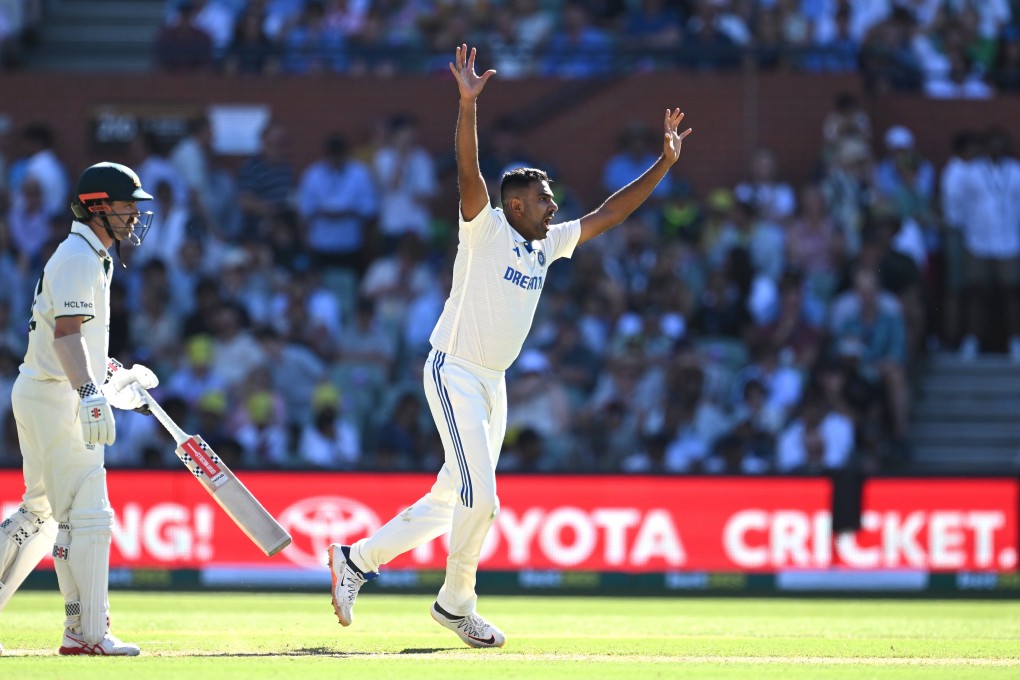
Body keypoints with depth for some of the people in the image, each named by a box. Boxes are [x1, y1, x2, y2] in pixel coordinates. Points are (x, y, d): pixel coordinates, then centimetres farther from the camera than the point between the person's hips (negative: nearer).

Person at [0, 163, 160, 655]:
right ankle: (86, 634, -9)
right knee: (87, 515, -9)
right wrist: (90, 392, -38)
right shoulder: (78, 258, -14)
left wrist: (116, 375, 22)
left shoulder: (92, 257, 19)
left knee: (41, 512, 16)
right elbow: (67, 332, -26)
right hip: (56, 398, -11)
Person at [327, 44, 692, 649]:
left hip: (493, 384, 8)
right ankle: (456, 604, 3)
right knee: (480, 496, -13)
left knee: (448, 503, 10)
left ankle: (357, 559, 22)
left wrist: (665, 164, 9)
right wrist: (468, 104, -39)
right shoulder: (486, 229, -10)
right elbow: (469, 173, -25)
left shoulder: (549, 244, 10)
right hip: (454, 373, -8)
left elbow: (609, 214, 14)